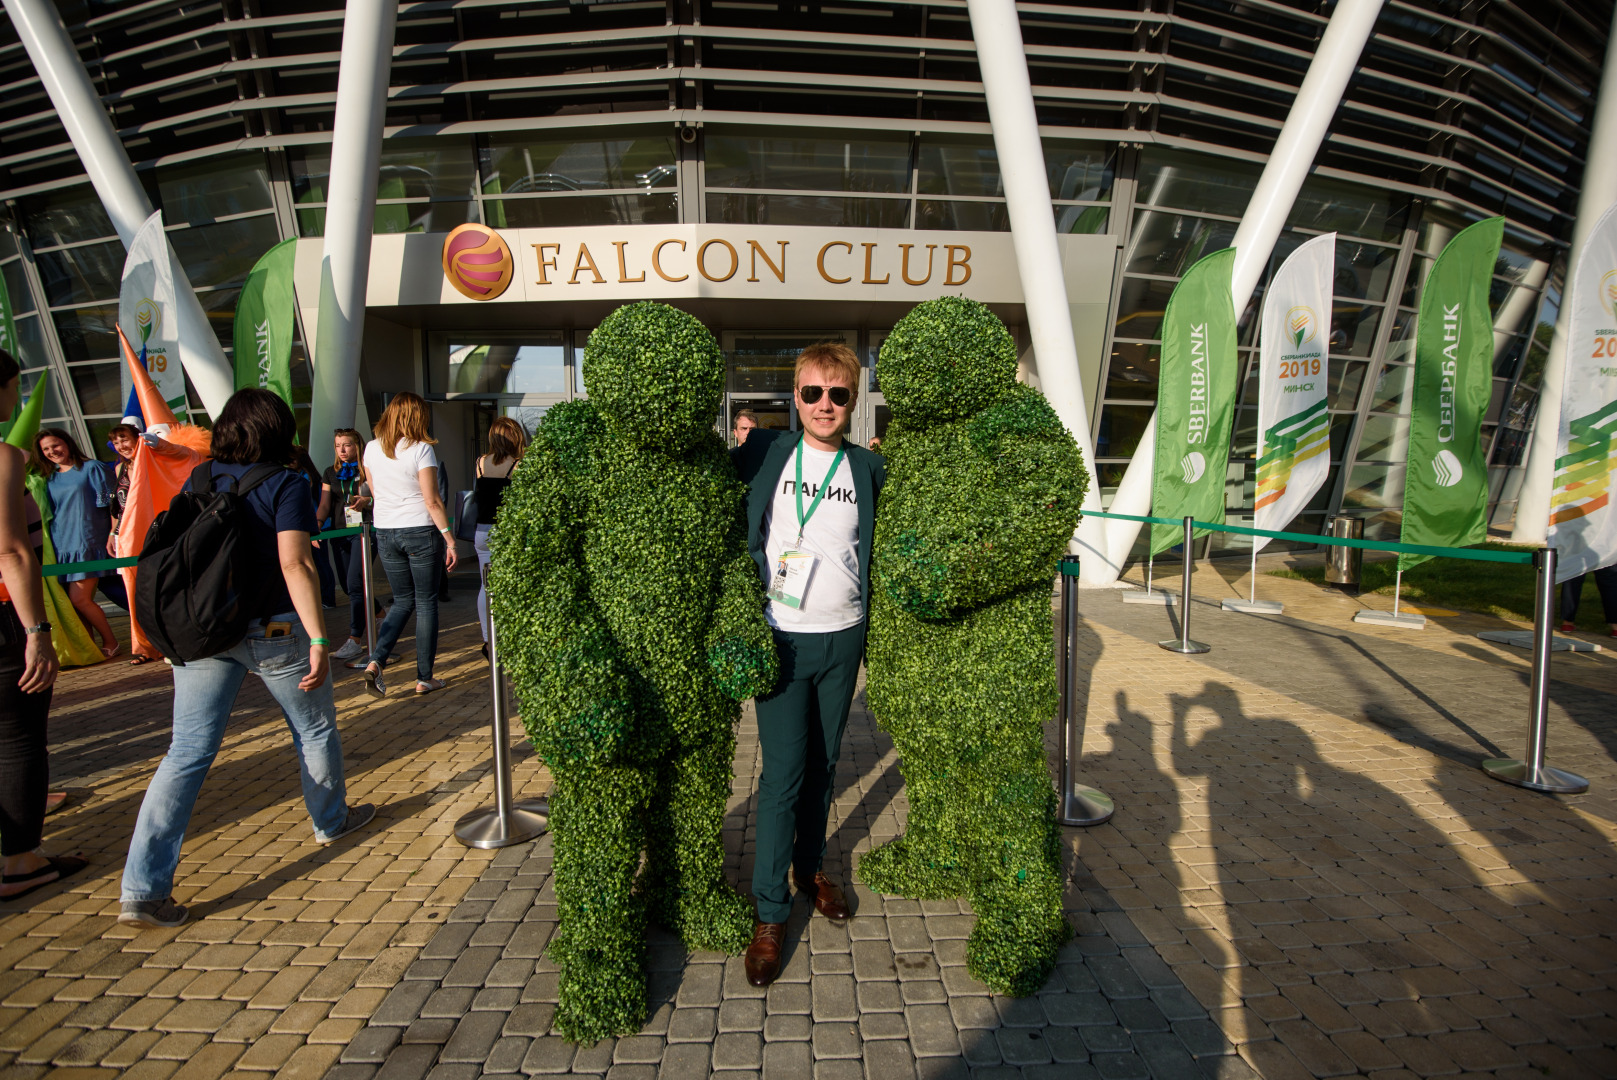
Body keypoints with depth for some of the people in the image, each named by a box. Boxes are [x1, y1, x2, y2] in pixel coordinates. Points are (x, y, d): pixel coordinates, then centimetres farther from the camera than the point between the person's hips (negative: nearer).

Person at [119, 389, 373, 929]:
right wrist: (318, 638, -21)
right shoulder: (286, 485, -11)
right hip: (274, 630, -4)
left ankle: (143, 888, 1)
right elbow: (295, 565, -20)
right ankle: (331, 820, 39)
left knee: (187, 751, 5)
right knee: (315, 729, 19)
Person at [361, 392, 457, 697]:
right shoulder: (421, 449, -11)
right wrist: (450, 539, -10)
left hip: (385, 533, 5)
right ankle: (424, 678, 11)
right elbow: (432, 501, -14)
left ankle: (376, 661, -1)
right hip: (421, 531, -5)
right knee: (426, 603, 6)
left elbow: (375, 493, 16)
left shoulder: (371, 449, 5)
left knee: (403, 600, 18)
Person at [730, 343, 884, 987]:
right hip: (782, 638, -2)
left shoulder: (869, 469, 3)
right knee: (782, 773, -3)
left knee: (824, 763, 16)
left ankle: (810, 867, 38)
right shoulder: (764, 453, -2)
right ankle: (770, 911, 13)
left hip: (844, 639, 3)